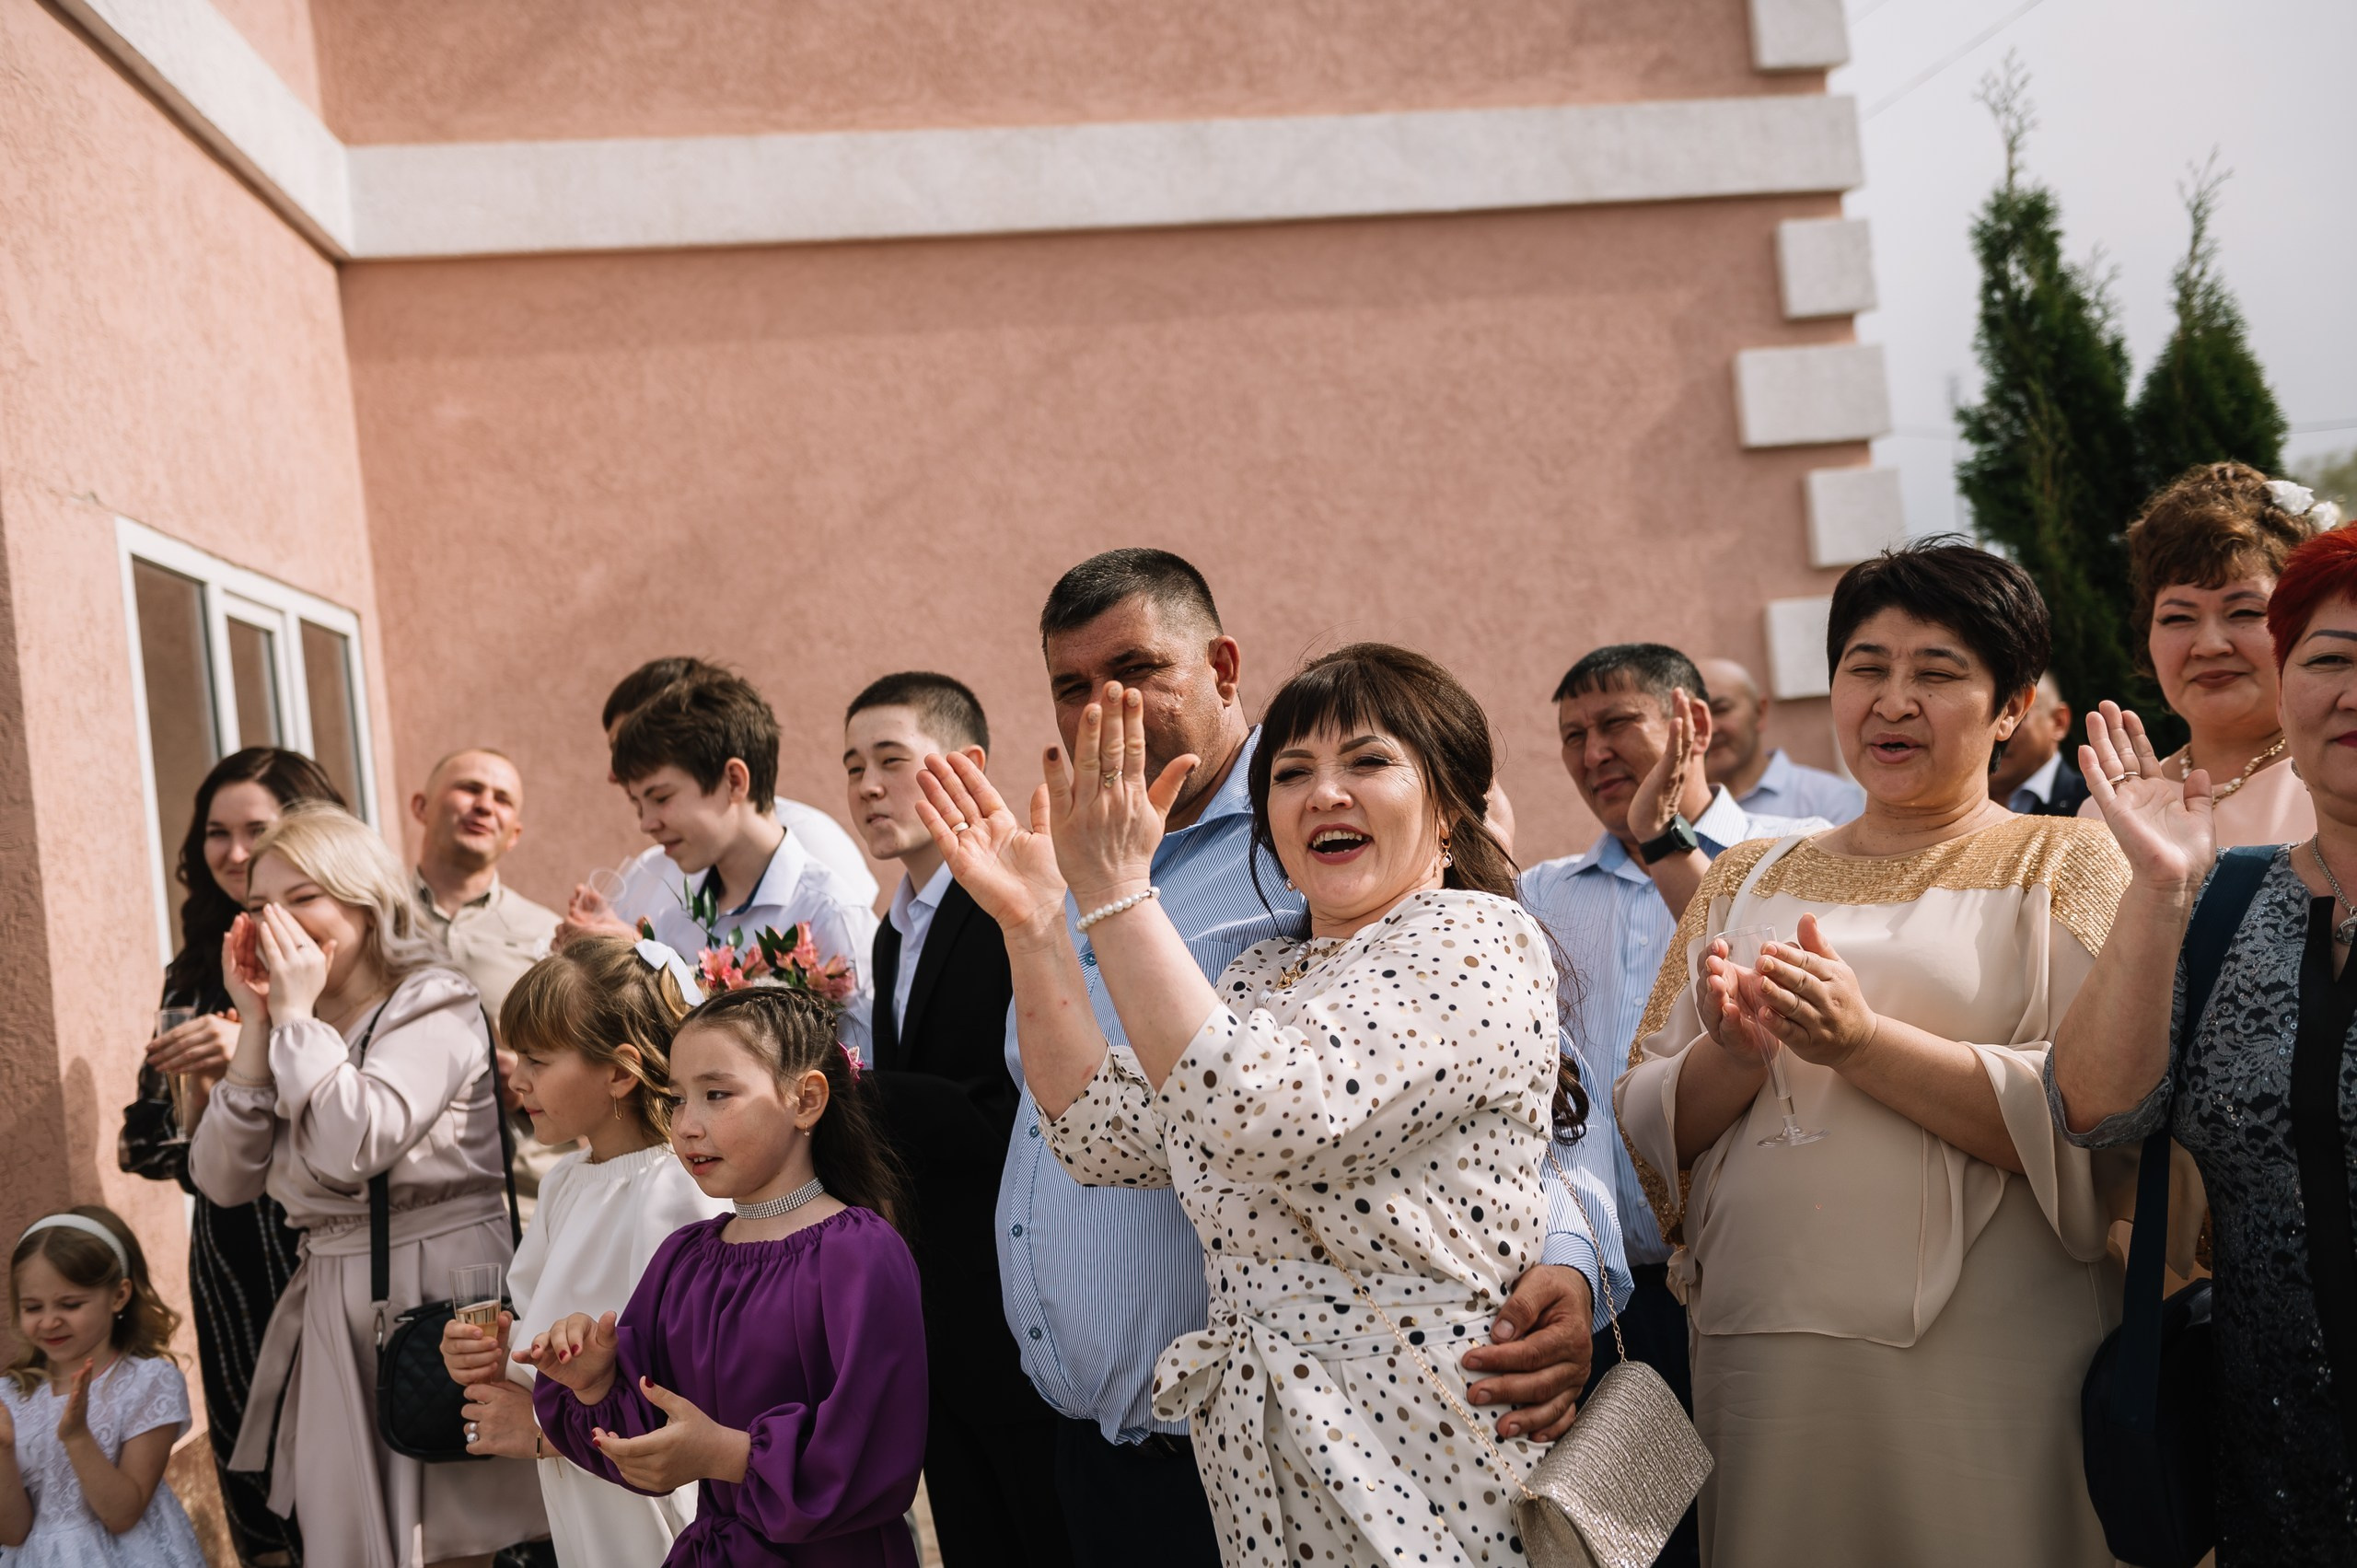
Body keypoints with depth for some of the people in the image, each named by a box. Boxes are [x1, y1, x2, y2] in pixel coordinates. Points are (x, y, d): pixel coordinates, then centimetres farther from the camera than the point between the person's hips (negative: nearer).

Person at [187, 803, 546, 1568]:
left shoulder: (434, 1005, -8)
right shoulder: (289, 1027, 13)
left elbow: (352, 1146, -24)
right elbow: (223, 1178, 3)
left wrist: (298, 1012, -13)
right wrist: (257, 1025, -2)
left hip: (436, 1291, -7)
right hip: (334, 1309, 7)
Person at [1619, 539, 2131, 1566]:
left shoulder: (2066, 864, 4)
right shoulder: (1747, 880, 14)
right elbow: (1647, 1126, 10)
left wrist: (1863, 1043, -18)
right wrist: (1734, 1056, -10)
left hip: (1986, 1370, -3)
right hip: (1757, 1357, 3)